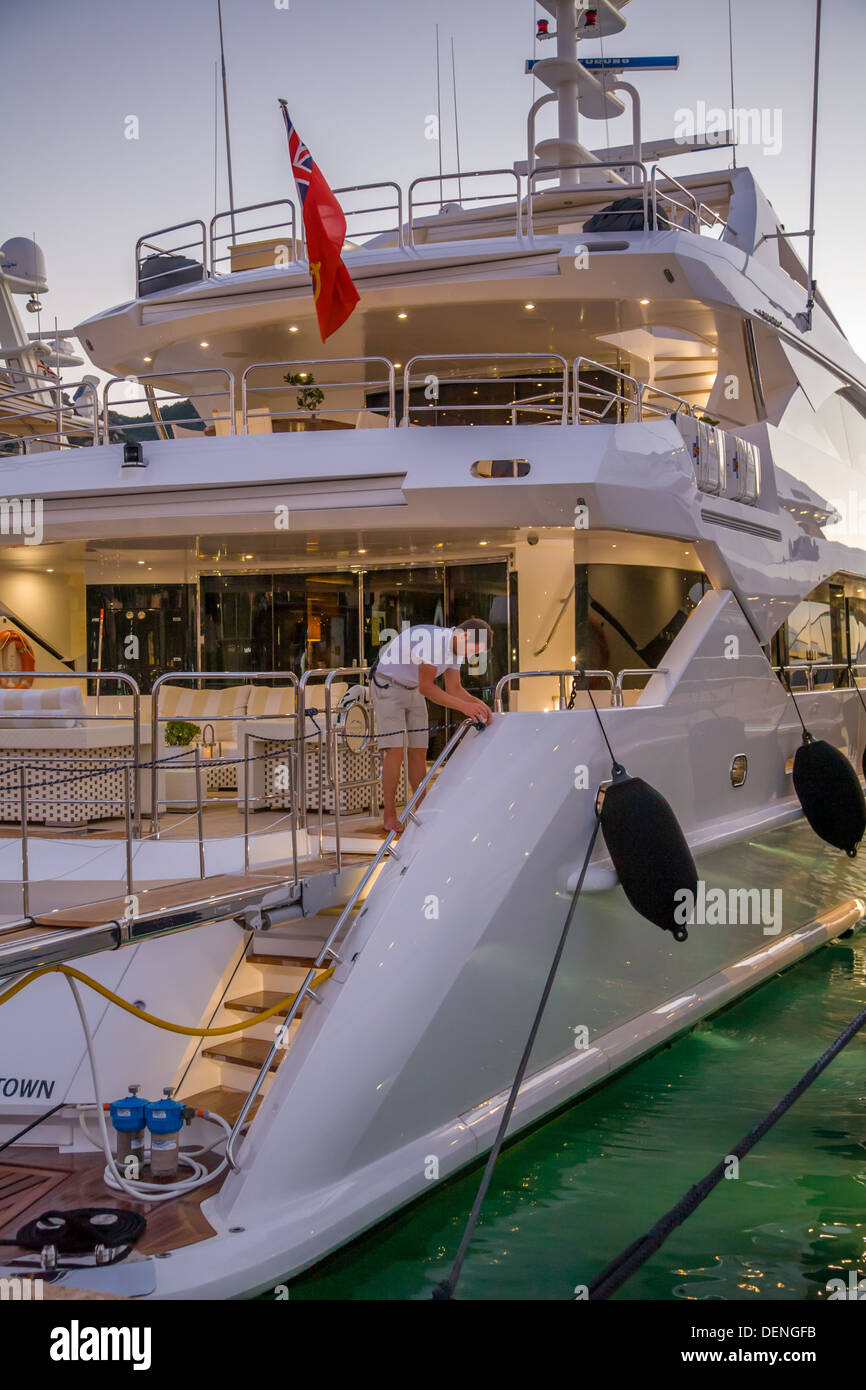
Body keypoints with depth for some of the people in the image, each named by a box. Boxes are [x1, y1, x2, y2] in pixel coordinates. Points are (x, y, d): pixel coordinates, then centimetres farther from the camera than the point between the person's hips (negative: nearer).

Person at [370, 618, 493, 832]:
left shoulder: (455, 647, -3)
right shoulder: (432, 640, -32)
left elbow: (453, 688, 3)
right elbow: (426, 687, -30)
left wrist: (477, 703, -15)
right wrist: (464, 706, -33)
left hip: (412, 689, 8)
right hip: (387, 685, -8)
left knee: (419, 751, 3)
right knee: (395, 751, -13)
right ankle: (390, 817, -8)